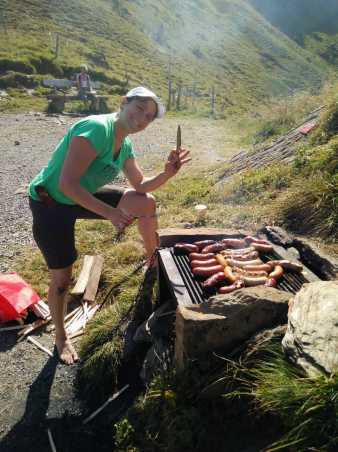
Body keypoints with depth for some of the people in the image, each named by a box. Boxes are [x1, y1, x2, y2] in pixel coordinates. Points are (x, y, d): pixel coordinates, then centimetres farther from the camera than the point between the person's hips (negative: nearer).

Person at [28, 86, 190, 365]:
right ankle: (61, 337, 28)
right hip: (50, 205, -7)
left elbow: (141, 186, 6)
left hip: (83, 197, 7)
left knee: (146, 204, 0)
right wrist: (110, 212, -32)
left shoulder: (125, 146, -2)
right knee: (63, 278, 0)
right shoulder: (96, 128, -28)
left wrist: (168, 173, -11)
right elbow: (67, 184, -33)